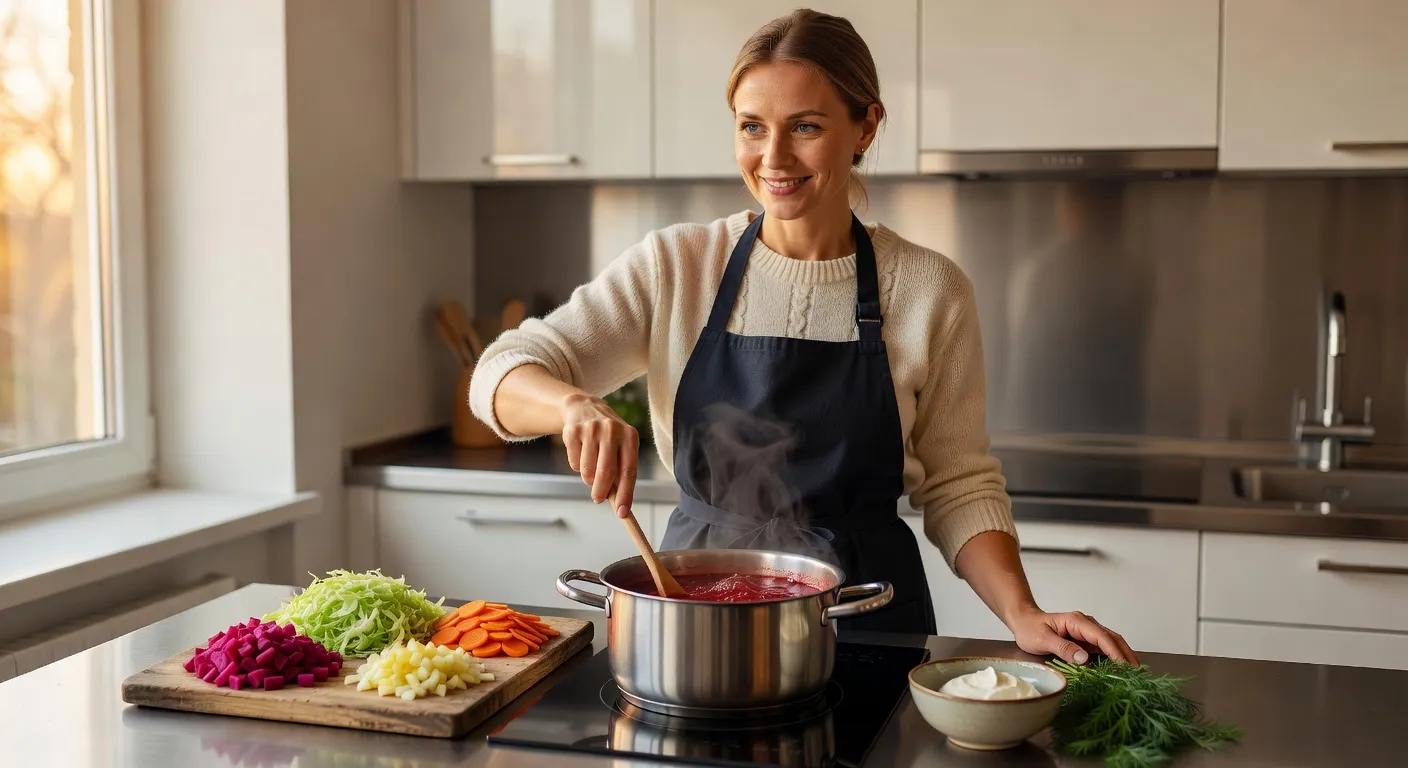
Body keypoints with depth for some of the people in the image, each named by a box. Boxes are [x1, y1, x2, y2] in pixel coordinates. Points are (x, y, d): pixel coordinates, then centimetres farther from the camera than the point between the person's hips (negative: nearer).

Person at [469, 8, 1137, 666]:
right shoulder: (675, 266, -1)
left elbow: (957, 487, 2)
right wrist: (575, 405, -26)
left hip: (867, 626, 0)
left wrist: (1023, 615, -13)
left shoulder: (929, 291, -2)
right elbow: (502, 372, -4)